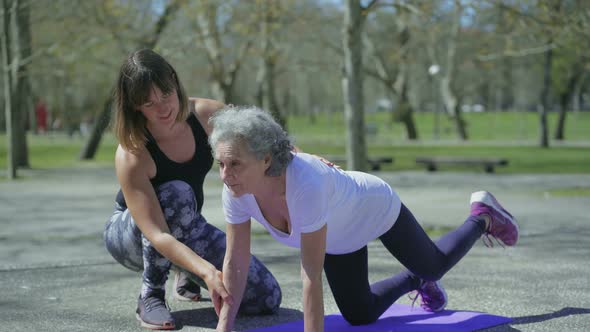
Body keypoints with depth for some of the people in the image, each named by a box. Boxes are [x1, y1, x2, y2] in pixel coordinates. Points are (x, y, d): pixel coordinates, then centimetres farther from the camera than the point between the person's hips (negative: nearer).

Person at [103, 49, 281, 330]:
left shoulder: (204, 114, -19)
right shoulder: (131, 156, -33)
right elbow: (156, 235, -42)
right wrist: (208, 272, -55)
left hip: (184, 229, 5)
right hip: (130, 234, -5)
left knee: (266, 298, -10)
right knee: (176, 194, -39)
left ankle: (187, 274, 17)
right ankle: (150, 295, -21)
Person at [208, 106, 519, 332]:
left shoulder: (304, 183, -49)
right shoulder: (235, 191, -30)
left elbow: (311, 274, -46)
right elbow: (235, 262, -19)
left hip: (375, 208, -5)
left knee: (434, 265, 21)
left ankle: (482, 215, 49)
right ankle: (417, 281, 45)